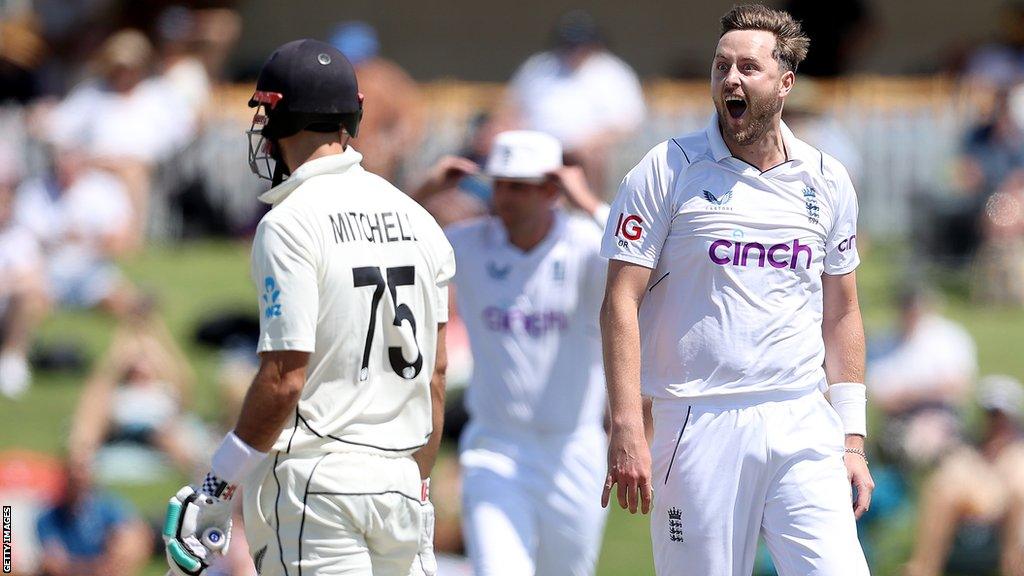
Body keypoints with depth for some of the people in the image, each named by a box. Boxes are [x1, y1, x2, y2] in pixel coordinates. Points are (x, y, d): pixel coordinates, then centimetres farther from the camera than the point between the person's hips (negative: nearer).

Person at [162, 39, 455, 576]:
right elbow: (435, 377, 13)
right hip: (399, 480, 7)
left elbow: (285, 377, -15)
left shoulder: (290, 225, -10)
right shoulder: (416, 219, 11)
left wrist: (218, 486, -8)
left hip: (316, 482, -7)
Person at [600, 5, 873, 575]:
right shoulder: (669, 170, -1)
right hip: (700, 427, -3)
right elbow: (622, 302, -5)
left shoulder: (826, 180, 10)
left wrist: (853, 438, 11)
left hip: (803, 427, 3)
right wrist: (626, 431, -14)